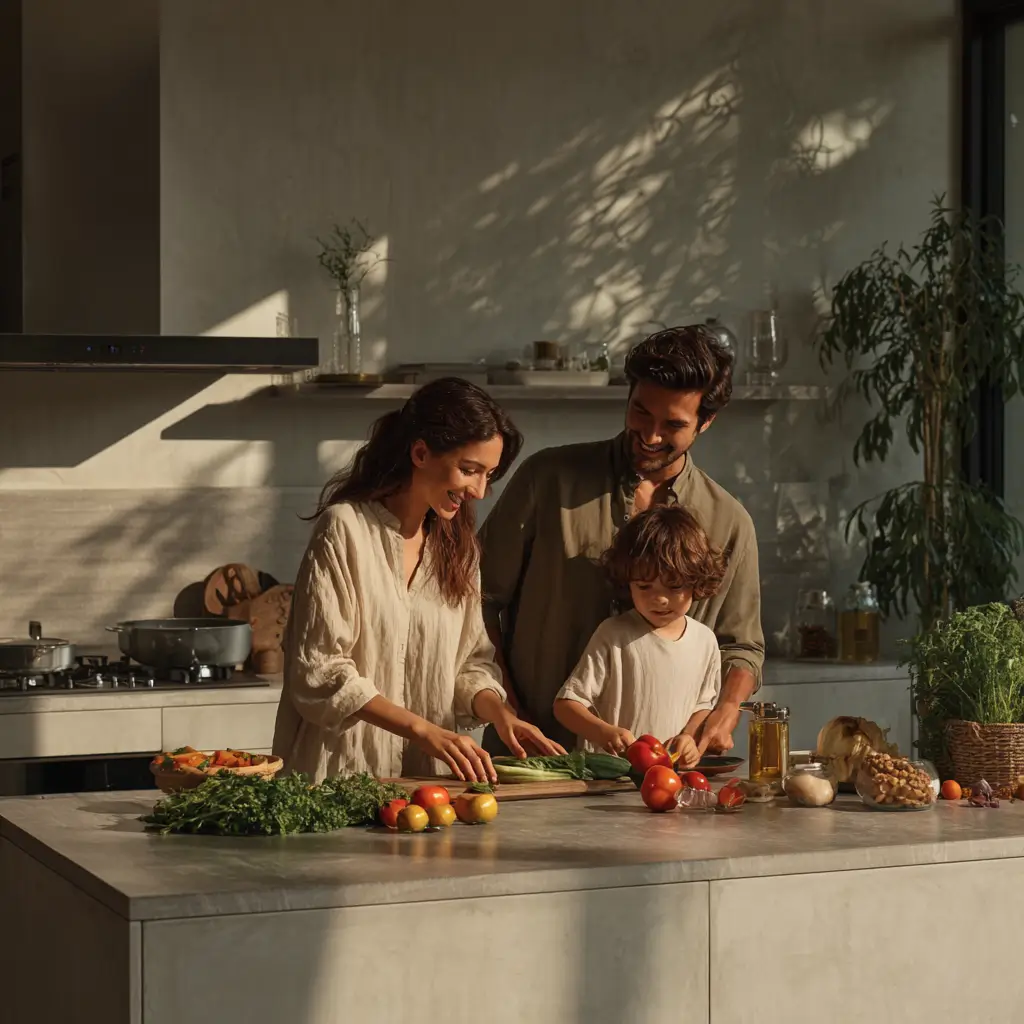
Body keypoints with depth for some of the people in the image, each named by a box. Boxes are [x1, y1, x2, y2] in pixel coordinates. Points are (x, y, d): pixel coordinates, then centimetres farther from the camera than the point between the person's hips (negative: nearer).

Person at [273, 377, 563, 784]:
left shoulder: (457, 542, 15)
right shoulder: (344, 529, -6)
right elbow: (320, 672, -10)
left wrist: (499, 713, -2)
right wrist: (424, 730, -15)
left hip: (428, 774, 5)